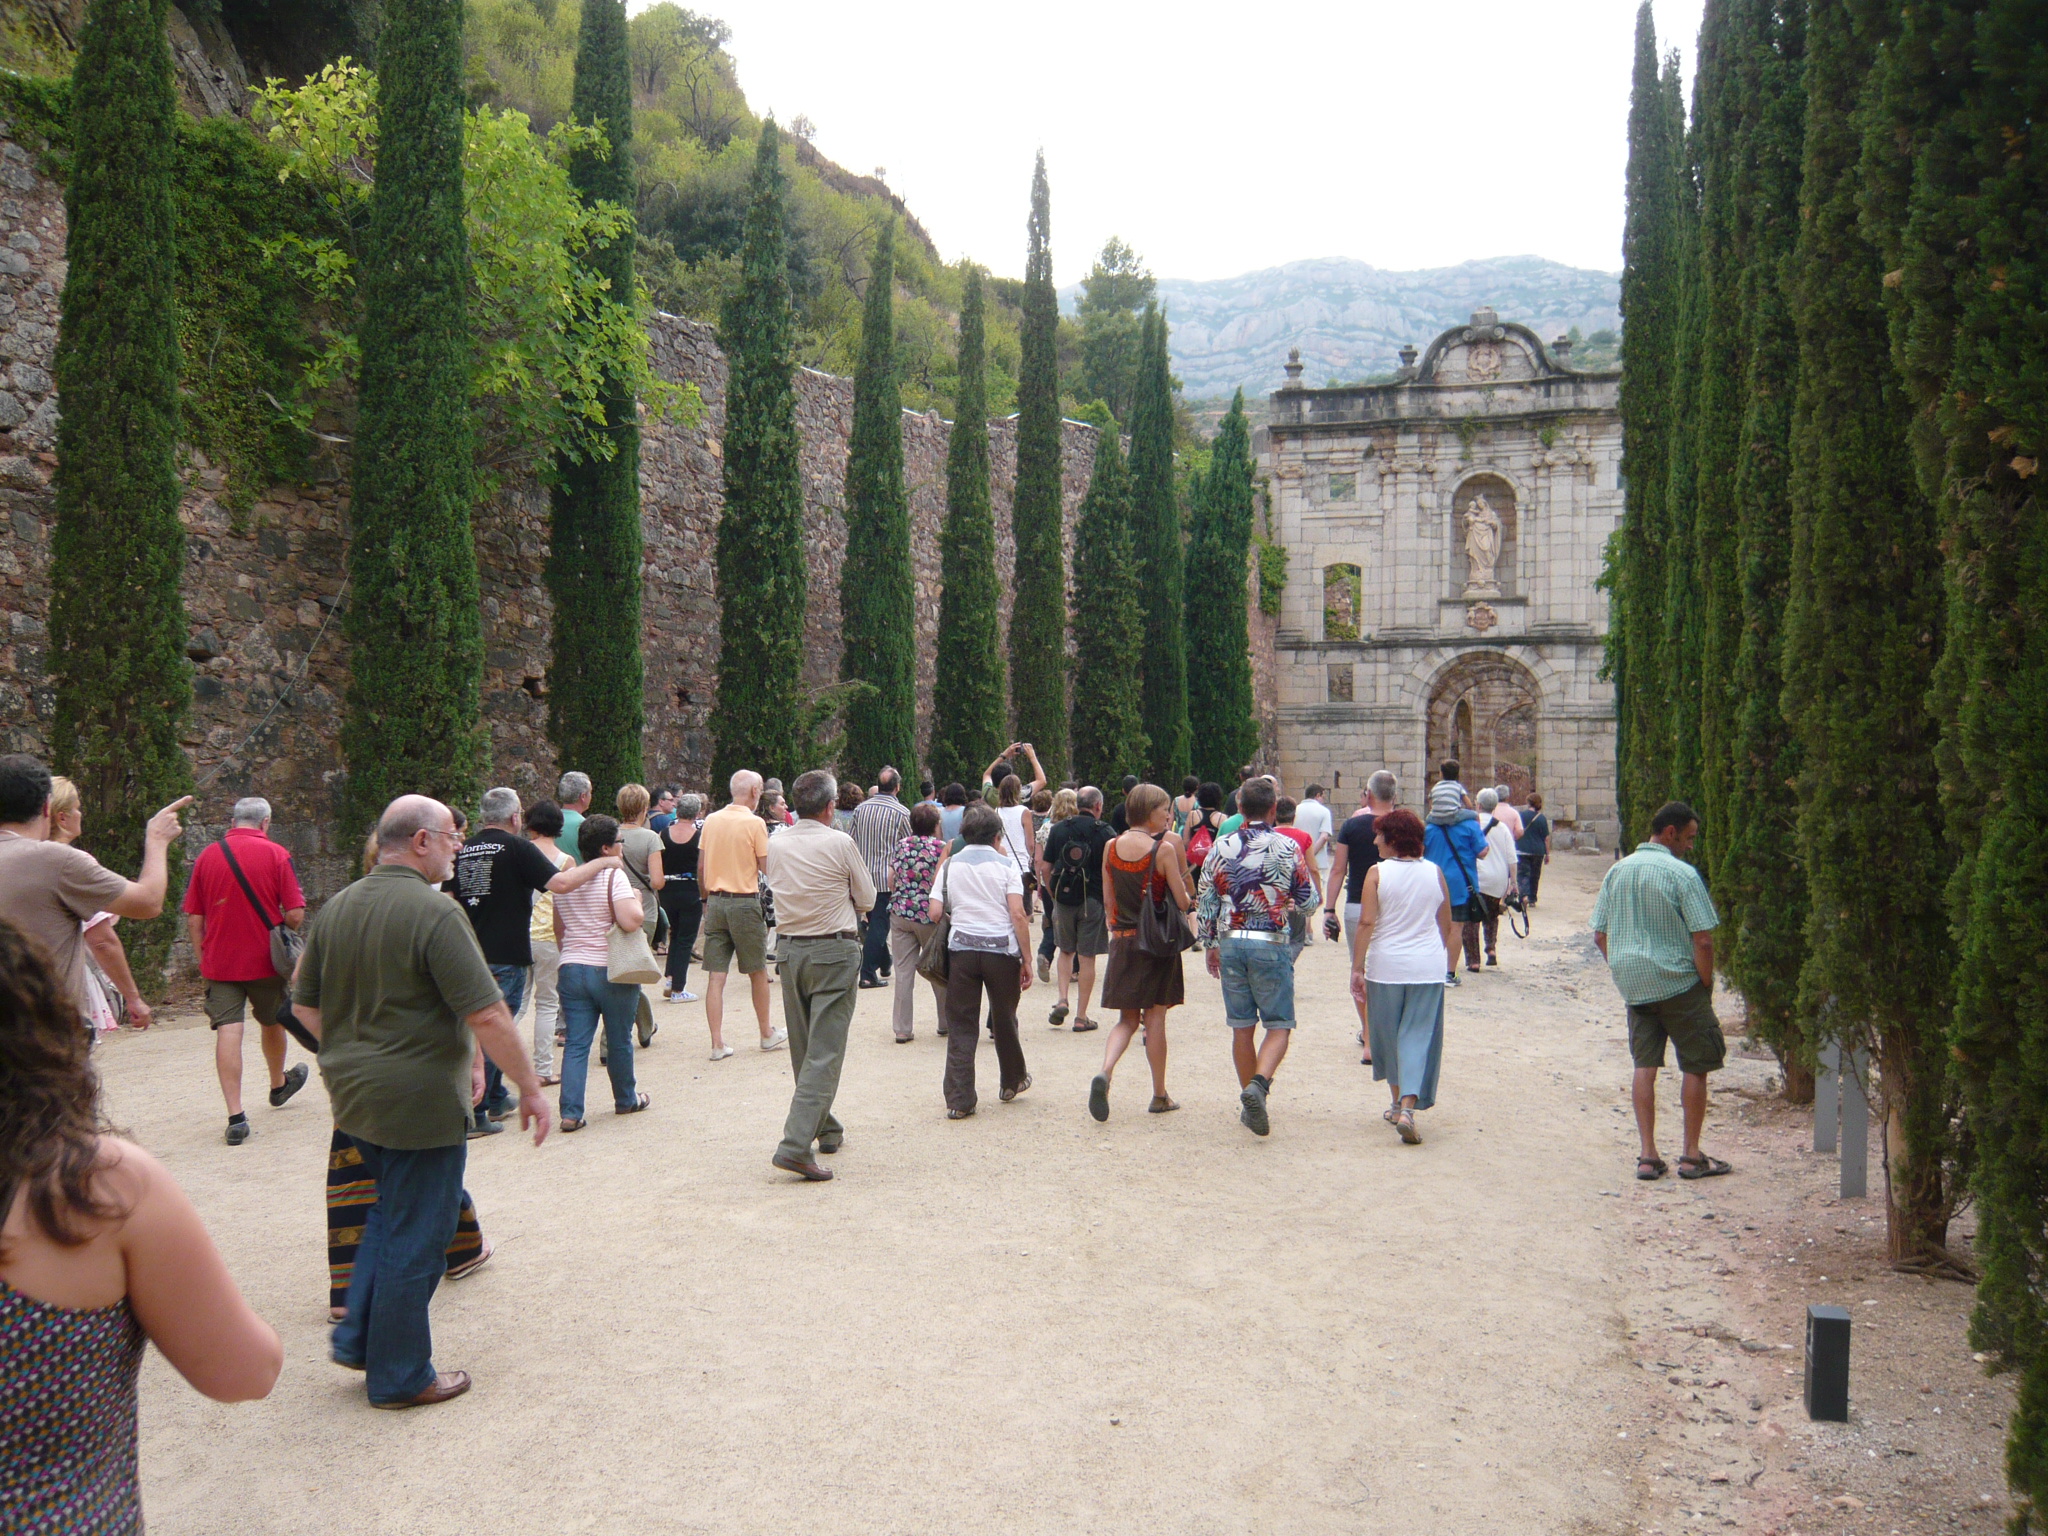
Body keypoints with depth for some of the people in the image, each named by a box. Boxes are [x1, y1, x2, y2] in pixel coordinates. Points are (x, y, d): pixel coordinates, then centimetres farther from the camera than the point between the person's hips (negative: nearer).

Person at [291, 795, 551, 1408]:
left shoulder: (337, 908, 5)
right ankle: (401, 1376, 18)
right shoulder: (433, 911, -20)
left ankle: (357, 1335, 29)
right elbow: (486, 1015, -22)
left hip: (355, 1096, 8)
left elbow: (305, 1004, 13)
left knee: (391, 1212, 27)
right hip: (421, 1102, -8)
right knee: (415, 1237, 6)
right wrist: (529, 1088, -14)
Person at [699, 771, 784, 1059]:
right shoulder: (755, 823, -10)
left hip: (715, 902, 4)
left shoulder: (711, 820, 6)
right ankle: (767, 1035, 23)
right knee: (758, 972, 11)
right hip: (745, 902, -4)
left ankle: (718, 1044, 2)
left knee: (716, 976, 3)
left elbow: (701, 867, 9)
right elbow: (766, 867, -9)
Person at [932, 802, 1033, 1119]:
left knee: (961, 1026, 4)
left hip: (961, 950, 1)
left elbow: (935, 914, 1)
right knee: (1004, 1021, 17)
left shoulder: (949, 865, 8)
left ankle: (959, 1101, 0)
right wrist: (1027, 961, -4)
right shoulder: (1006, 864, 1)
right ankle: (1013, 1081, 35)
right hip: (1002, 950, -1)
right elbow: (1017, 914, -8)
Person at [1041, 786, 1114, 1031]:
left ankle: (1062, 1000, 4)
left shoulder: (1058, 829, 2)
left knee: (1066, 951, 21)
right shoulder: (1104, 833, -5)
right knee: (1086, 958, 4)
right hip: (1092, 900, -2)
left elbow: (1045, 868, 2)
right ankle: (1082, 1017, 7)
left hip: (1063, 899, 2)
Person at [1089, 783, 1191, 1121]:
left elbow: (1108, 901, 7)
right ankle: (1160, 1096, 14)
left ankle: (1105, 1072, -14)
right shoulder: (1164, 848, -11)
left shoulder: (1111, 847, 2)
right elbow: (1182, 900, -10)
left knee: (1127, 1018, 11)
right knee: (1155, 1018, 5)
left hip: (1122, 941, 4)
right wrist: (1189, 900, 12)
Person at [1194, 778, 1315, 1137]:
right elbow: (1307, 898, 3)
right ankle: (1259, 1082, -21)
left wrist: (1209, 945, 15)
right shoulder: (1288, 848, -3)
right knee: (1279, 1024, 4)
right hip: (1272, 944, -3)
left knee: (1241, 1026, 11)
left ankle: (1249, 1103, 18)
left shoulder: (1221, 847, 3)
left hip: (1230, 943, 3)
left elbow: (1205, 900, 5)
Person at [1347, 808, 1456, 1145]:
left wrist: (1356, 969, -9)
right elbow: (1447, 926, 10)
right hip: (1428, 968, 2)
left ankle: (1397, 1102, 29)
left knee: (1388, 1035, 16)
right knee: (1418, 1036, 2)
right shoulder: (1435, 873, 3)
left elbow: (1366, 923, -13)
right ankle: (1408, 1108, -12)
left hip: (1386, 966, -2)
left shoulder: (1377, 873, -7)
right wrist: (1448, 964, 23)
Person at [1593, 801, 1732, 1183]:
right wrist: (1706, 984, -2)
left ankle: (1648, 1156, 9)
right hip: (1678, 983, -5)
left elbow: (1599, 935, 8)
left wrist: (1624, 974, 14)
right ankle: (1691, 1156, 13)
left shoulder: (1617, 871, 6)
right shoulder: (1682, 874, -12)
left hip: (1633, 986, 5)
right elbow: (1702, 939, -15)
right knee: (1695, 1067, 8)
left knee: (1645, 1066, 9)